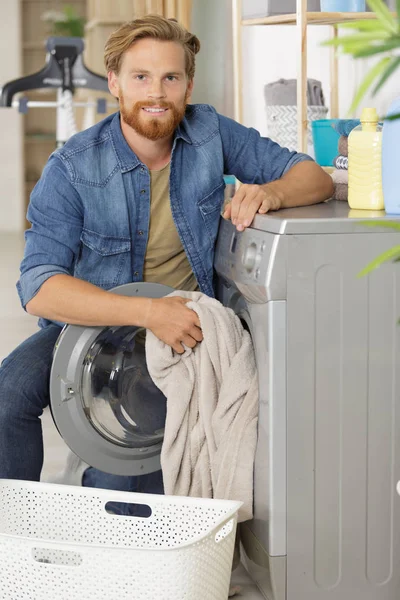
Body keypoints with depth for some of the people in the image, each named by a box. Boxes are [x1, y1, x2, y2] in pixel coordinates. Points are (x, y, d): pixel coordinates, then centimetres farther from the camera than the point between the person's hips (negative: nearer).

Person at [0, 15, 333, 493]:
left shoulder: (209, 133, -4)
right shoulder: (73, 167, -14)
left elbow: (313, 176, 0)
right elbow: (39, 289, -23)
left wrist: (270, 191, -25)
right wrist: (148, 312, -35)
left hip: (182, 329, 1)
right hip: (92, 324, 0)